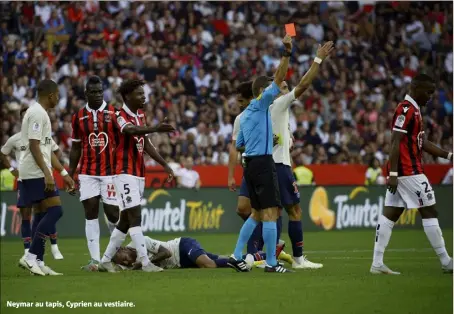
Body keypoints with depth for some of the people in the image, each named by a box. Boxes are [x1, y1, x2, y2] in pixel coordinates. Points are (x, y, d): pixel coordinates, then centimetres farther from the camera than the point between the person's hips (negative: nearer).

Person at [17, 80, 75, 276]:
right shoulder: (38, 114, -12)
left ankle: (38, 262, 9)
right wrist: (47, 174, -24)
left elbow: (47, 149, 24)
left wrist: (64, 173, 22)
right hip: (36, 173, -11)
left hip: (35, 174, 11)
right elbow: (34, 146, -19)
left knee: (42, 214, 9)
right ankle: (30, 256, -16)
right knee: (54, 210, -13)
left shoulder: (40, 113, 20)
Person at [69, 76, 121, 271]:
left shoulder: (114, 113, 0)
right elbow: (75, 148, 13)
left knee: (112, 213, 0)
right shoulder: (79, 117, 6)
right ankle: (94, 259, -4)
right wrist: (70, 175, 9)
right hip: (88, 173, 2)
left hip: (110, 172, -2)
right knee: (91, 214, -4)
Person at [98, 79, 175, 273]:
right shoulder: (121, 116, -13)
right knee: (135, 217, -13)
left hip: (139, 175, 9)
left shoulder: (140, 115, 13)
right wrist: (157, 129, -52)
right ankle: (145, 263, -17)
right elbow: (131, 130, -36)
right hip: (125, 174, -9)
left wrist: (164, 164, 18)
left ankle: (105, 261, 19)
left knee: (126, 221, 10)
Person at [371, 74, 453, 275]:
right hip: (409, 172, -10)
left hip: (400, 173, 10)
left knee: (390, 214, 4)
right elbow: (395, 142, -18)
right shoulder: (406, 109, -13)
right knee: (429, 212, -3)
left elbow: (422, 143, 23)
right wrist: (393, 173, -23)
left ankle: (377, 263, 1)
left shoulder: (413, 110, 19)